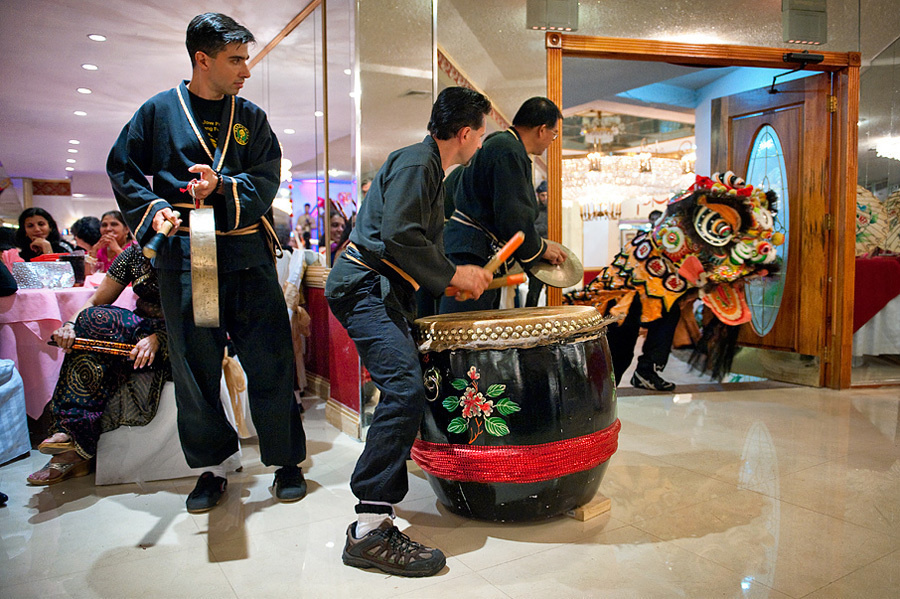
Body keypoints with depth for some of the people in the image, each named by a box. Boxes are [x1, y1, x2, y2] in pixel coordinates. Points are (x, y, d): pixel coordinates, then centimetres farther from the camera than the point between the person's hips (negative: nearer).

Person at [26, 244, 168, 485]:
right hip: (139, 328, 5)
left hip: (171, 339, -5)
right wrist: (71, 324, -12)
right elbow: (97, 301, 8)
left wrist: (157, 338, -31)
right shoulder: (134, 254, 6)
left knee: (97, 321, -28)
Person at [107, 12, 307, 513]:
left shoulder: (252, 118, 11)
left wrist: (223, 186, -16)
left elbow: (266, 180, 3)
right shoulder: (159, 112, 6)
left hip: (248, 256, 1)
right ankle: (211, 467, 23)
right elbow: (123, 171, 10)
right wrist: (153, 209, -7)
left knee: (270, 362, 1)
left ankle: (287, 462, 17)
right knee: (195, 368, 7)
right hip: (184, 257, 0)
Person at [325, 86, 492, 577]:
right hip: (364, 286, -11)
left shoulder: (430, 169, 24)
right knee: (405, 387, -24)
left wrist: (458, 278, 24)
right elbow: (398, 236, -22)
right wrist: (453, 275, -15)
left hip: (385, 291, 11)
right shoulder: (415, 162, -10)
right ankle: (370, 528, -25)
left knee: (404, 386, 20)